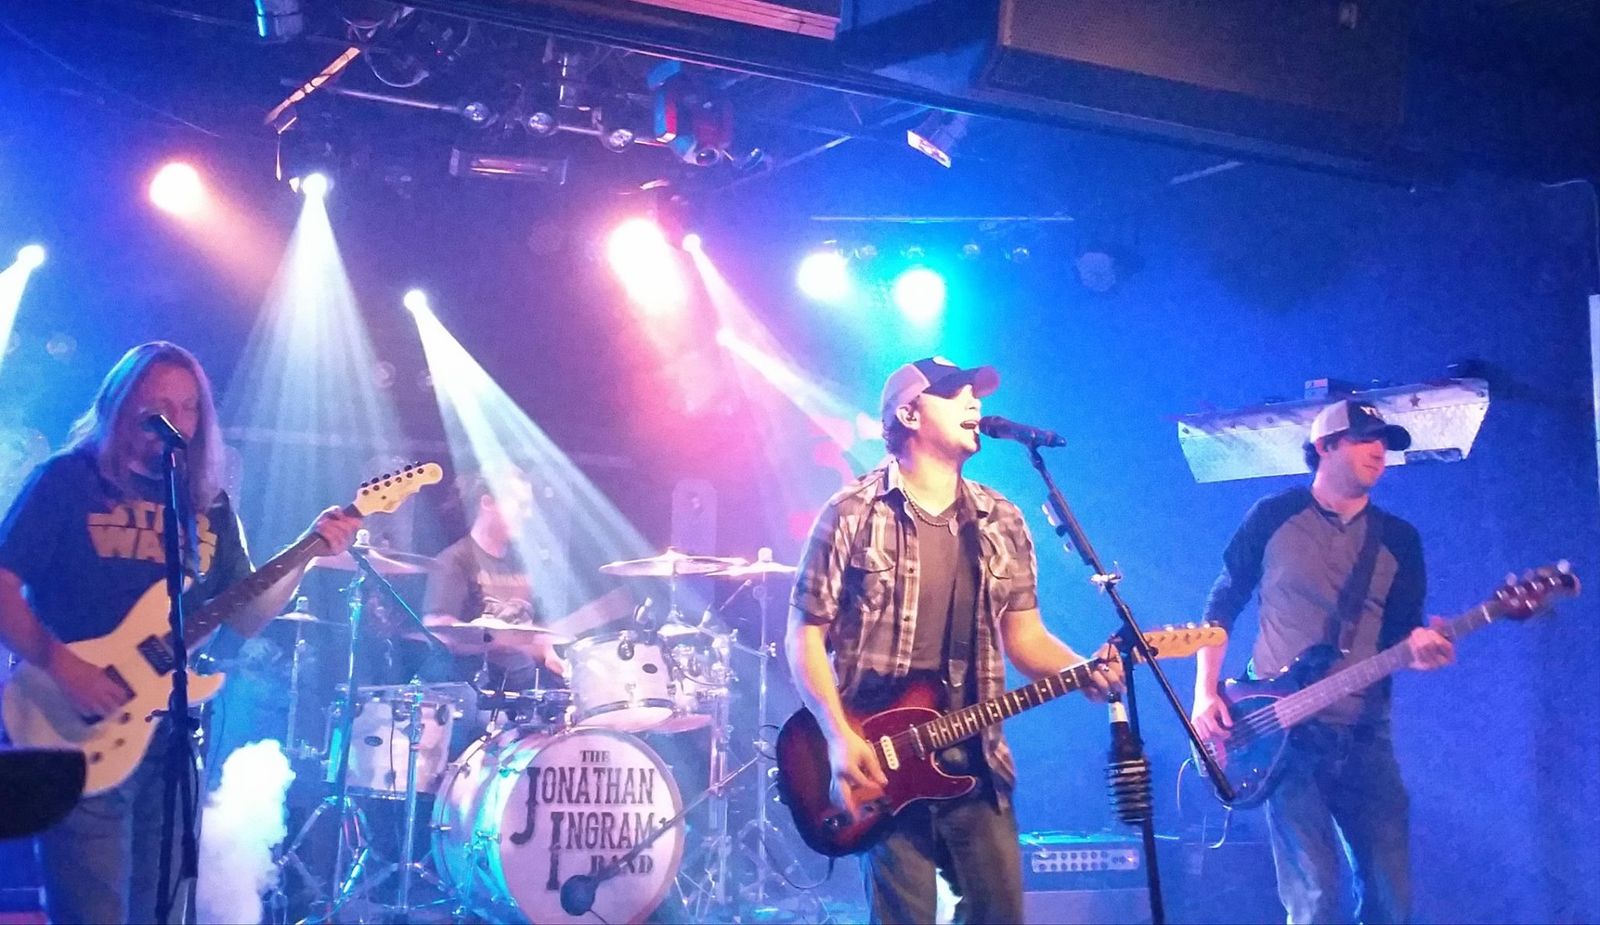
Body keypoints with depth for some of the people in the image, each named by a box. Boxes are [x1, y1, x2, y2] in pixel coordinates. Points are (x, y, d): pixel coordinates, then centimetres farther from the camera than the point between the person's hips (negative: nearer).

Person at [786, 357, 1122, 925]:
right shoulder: (853, 515, -4)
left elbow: (1025, 636, 11)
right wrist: (839, 737, -15)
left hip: (976, 765, 4)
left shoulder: (1002, 523, 10)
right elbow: (805, 635, -5)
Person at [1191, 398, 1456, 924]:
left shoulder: (1399, 539, 10)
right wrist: (1205, 693, -3)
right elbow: (1222, 606, 6)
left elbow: (1403, 634, 6)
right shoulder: (1273, 516, 2)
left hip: (1363, 734, 4)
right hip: (1281, 731, -3)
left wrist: (1420, 649, -18)